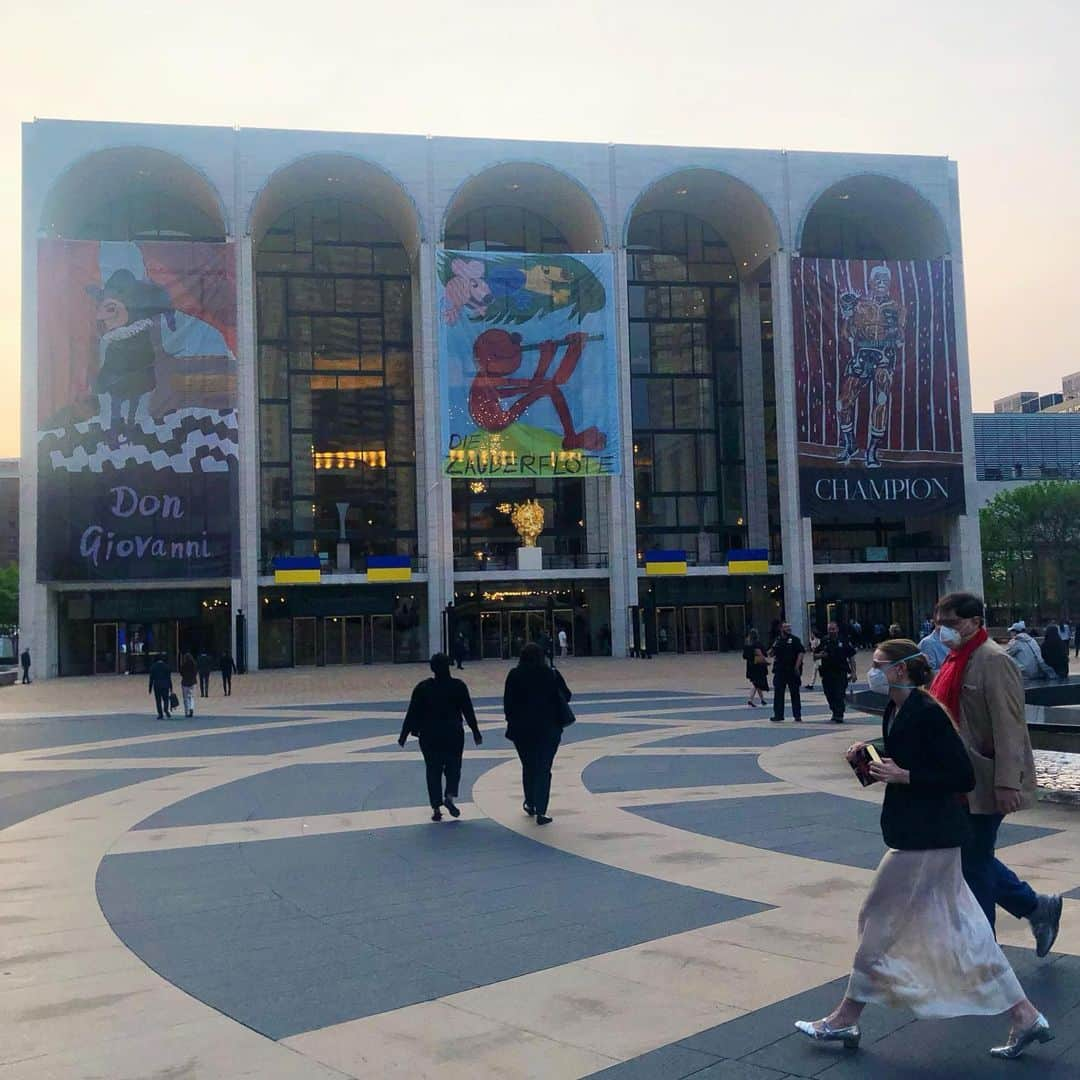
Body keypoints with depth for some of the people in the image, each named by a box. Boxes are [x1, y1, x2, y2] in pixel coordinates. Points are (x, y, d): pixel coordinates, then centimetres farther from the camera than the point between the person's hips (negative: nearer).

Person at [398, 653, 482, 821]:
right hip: (453, 734, 0)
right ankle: (450, 796, -7)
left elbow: (412, 713, -4)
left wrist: (403, 735, 2)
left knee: (433, 770, 9)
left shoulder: (422, 688, -5)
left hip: (429, 736, 0)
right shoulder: (458, 686, -5)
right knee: (453, 766, 15)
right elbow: (468, 711, -1)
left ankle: (436, 808, 8)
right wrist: (475, 732, 9)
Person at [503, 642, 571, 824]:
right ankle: (540, 812, -4)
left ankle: (530, 804, 32)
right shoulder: (551, 674, -6)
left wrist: (512, 721, 7)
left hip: (521, 729, 1)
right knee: (543, 769, 3)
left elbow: (507, 702, -4)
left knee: (528, 767, 20)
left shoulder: (514, 675, -6)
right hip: (549, 729, -1)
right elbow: (566, 696, 0)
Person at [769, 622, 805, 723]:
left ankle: (797, 716, 11)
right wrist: (772, 650, -9)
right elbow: (771, 654, 14)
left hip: (792, 671, -3)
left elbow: (801, 653, -8)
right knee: (778, 693, 3)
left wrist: (797, 666, -15)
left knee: (795, 693, 4)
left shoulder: (794, 640, -2)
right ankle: (778, 715, 11)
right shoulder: (777, 641, 9)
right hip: (780, 671, 3)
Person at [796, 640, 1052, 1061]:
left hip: (926, 838, -10)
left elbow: (963, 777, -20)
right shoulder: (895, 711, 9)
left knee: (882, 920, 1)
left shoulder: (928, 713, -19)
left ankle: (845, 1020, 14)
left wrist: (904, 776, -22)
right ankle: (1025, 1017, 22)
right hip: (919, 833, 10)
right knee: (960, 930, 14)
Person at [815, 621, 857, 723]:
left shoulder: (844, 641, 3)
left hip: (841, 673, -3)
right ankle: (835, 713, 27)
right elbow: (814, 656, 13)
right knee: (830, 695, 8)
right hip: (827, 673, 3)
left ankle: (839, 715, -6)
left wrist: (853, 672, 0)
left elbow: (851, 657, 5)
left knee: (840, 695, -9)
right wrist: (820, 655, -11)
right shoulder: (823, 642, 9)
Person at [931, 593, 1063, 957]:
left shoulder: (993, 660, -17)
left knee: (974, 864, 2)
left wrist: (1007, 782, -25)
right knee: (970, 857, 17)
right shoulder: (955, 660, 12)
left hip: (984, 784, -9)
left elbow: (1008, 725, -21)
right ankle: (1037, 907, 33)